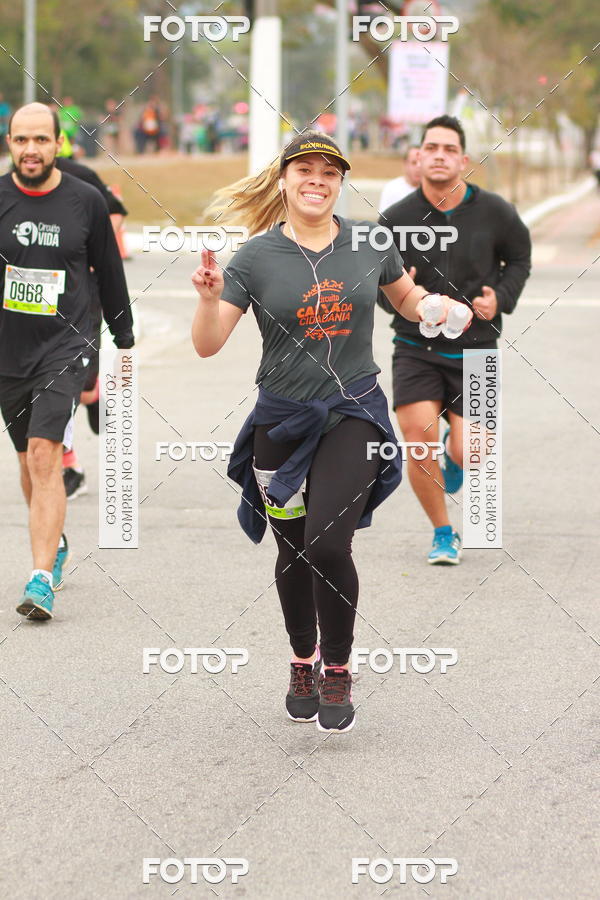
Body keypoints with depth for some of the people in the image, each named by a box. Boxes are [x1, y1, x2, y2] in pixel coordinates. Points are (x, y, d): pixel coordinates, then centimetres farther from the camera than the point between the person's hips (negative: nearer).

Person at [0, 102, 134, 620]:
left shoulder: (86, 201, -1)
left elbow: (109, 272, 11)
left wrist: (124, 340, 16)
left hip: (63, 347, -3)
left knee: (45, 455, -16)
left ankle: (42, 580, -20)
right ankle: (55, 544, 39)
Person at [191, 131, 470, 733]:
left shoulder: (369, 245, 1)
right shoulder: (255, 257, -5)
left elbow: (407, 298, 19)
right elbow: (207, 345, -7)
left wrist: (439, 306, -2)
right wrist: (209, 295, -26)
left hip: (353, 415, -1)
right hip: (282, 420, 1)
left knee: (328, 546, -16)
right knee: (293, 552, 11)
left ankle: (337, 671, 3)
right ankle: (303, 663, 35)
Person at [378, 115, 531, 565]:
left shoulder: (495, 212, -7)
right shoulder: (397, 218, -8)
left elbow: (519, 258, 12)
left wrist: (501, 297, -7)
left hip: (474, 350, 0)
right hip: (416, 347, 0)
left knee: (469, 456, -6)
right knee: (419, 440, -15)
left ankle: (456, 450, 36)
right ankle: (444, 533, 9)